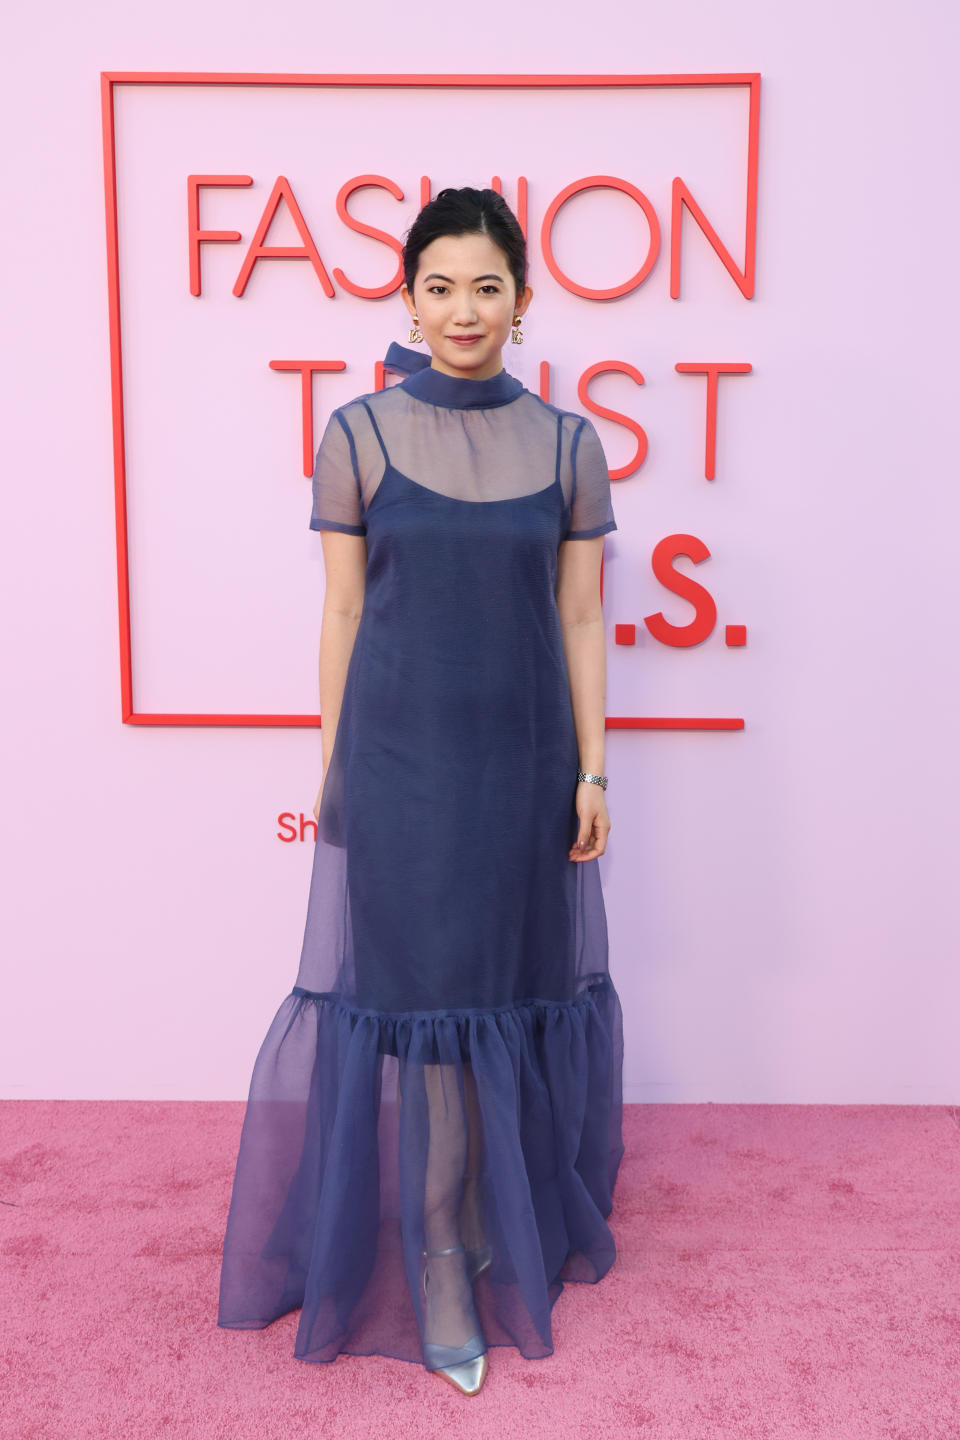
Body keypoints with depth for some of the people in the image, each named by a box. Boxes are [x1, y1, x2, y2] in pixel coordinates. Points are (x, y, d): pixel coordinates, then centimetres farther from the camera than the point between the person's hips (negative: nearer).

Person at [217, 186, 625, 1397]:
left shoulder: (568, 446, 3)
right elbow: (342, 614, 1)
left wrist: (592, 772, 2)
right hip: (400, 760, -2)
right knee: (417, 997, 4)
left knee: (517, 993, 13)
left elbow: (580, 622, 5)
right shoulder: (360, 433, -1)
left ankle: (517, 1231, 37)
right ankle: (439, 1281, 21)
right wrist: (333, 769, 1)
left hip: (525, 763, 2)